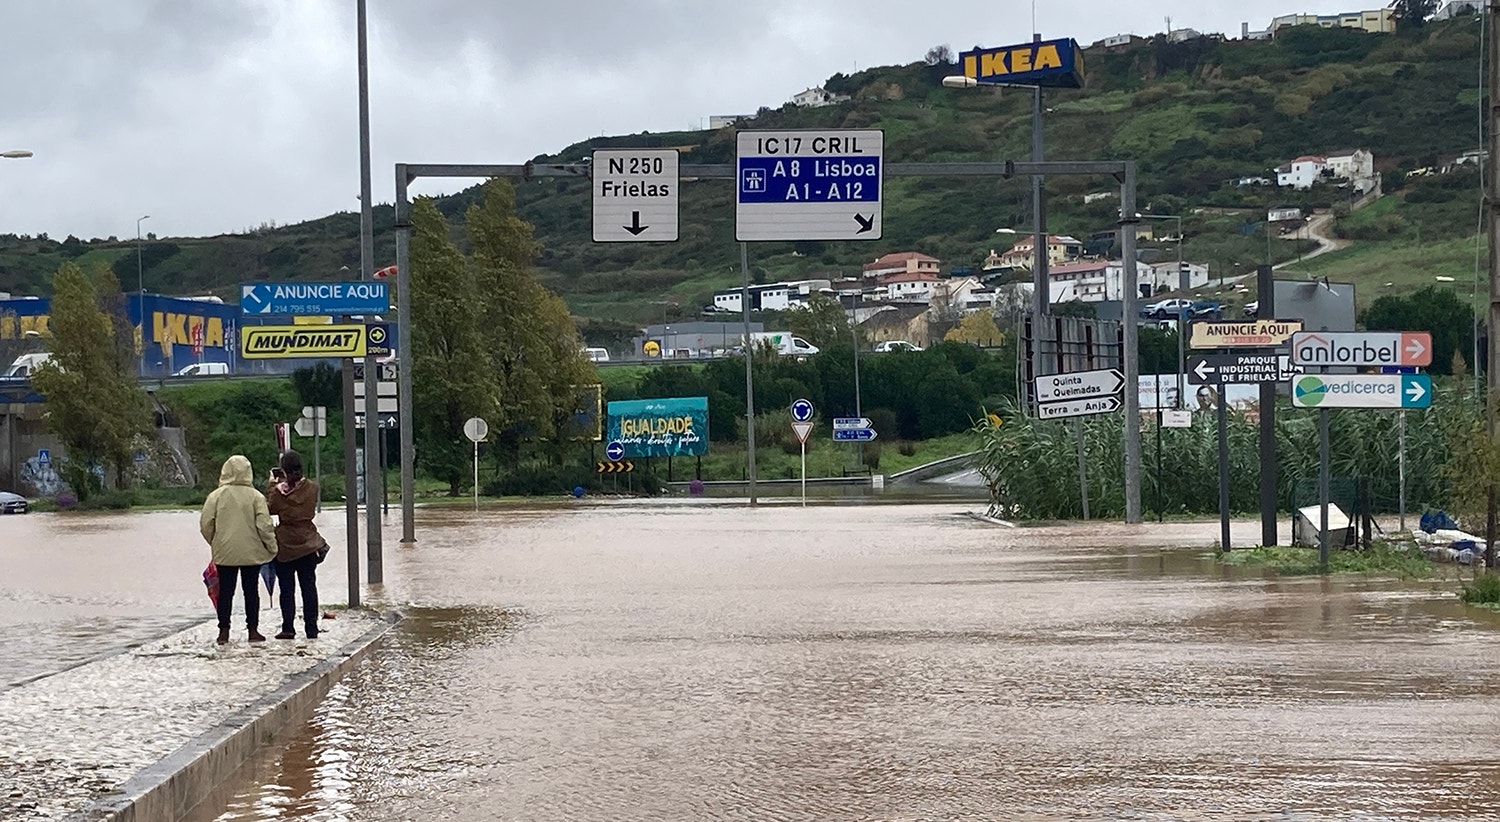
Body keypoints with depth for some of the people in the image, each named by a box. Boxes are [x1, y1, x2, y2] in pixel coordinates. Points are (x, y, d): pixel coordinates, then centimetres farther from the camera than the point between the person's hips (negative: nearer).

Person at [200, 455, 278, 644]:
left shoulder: (216, 496, -4)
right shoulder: (255, 497, -8)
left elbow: (205, 524, -3)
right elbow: (264, 525, -11)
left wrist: (214, 542, 14)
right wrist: (272, 547, 2)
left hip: (224, 552, 1)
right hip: (251, 552, -1)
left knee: (225, 591, 7)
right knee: (251, 591, 7)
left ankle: (224, 631, 6)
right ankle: (253, 630, 8)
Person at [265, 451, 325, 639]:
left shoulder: (279, 491, -14)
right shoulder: (312, 488, -4)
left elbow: (270, 508, 2)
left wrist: (272, 484, 8)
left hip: (285, 546, -3)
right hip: (308, 545, 3)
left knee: (287, 588, 4)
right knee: (309, 586, 8)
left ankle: (288, 629, 1)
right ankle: (311, 629, 8)